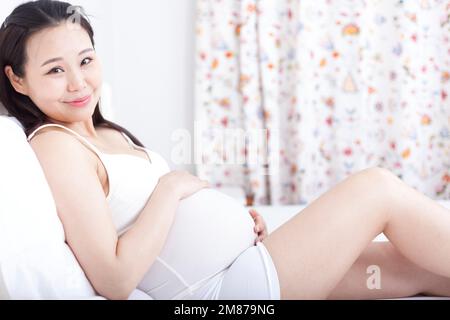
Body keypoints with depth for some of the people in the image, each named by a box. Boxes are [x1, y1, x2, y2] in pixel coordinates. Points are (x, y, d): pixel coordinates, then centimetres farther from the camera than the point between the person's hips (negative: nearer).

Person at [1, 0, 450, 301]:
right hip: (214, 289, -9)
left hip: (236, 266, 9)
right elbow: (114, 280, -22)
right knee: (379, 187, -8)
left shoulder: (106, 133, 13)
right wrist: (172, 188, -15)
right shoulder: (55, 145, -14)